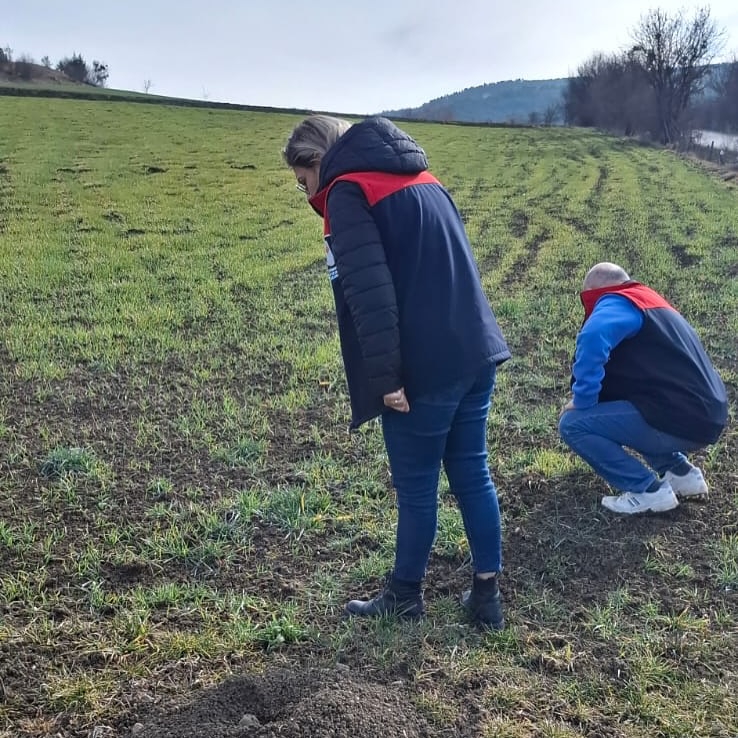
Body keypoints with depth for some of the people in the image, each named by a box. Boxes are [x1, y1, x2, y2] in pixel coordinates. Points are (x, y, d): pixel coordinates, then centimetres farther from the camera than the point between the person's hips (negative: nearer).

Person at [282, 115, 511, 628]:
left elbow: (370, 294, -19)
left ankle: (405, 596, 27)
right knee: (472, 474, 16)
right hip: (476, 353, 8)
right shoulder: (420, 178, 18)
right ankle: (487, 593, 26)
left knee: (416, 488, 8)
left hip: (424, 370, -8)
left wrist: (386, 379, -17)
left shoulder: (346, 192, -7)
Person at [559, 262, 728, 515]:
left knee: (572, 423, -5)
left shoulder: (616, 303, -5)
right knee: (612, 406, 29)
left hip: (681, 420, -10)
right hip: (705, 414, 10)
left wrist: (583, 401, -17)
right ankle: (681, 473, 20)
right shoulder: (650, 302, 25)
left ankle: (648, 491, -4)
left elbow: (592, 339, -29)